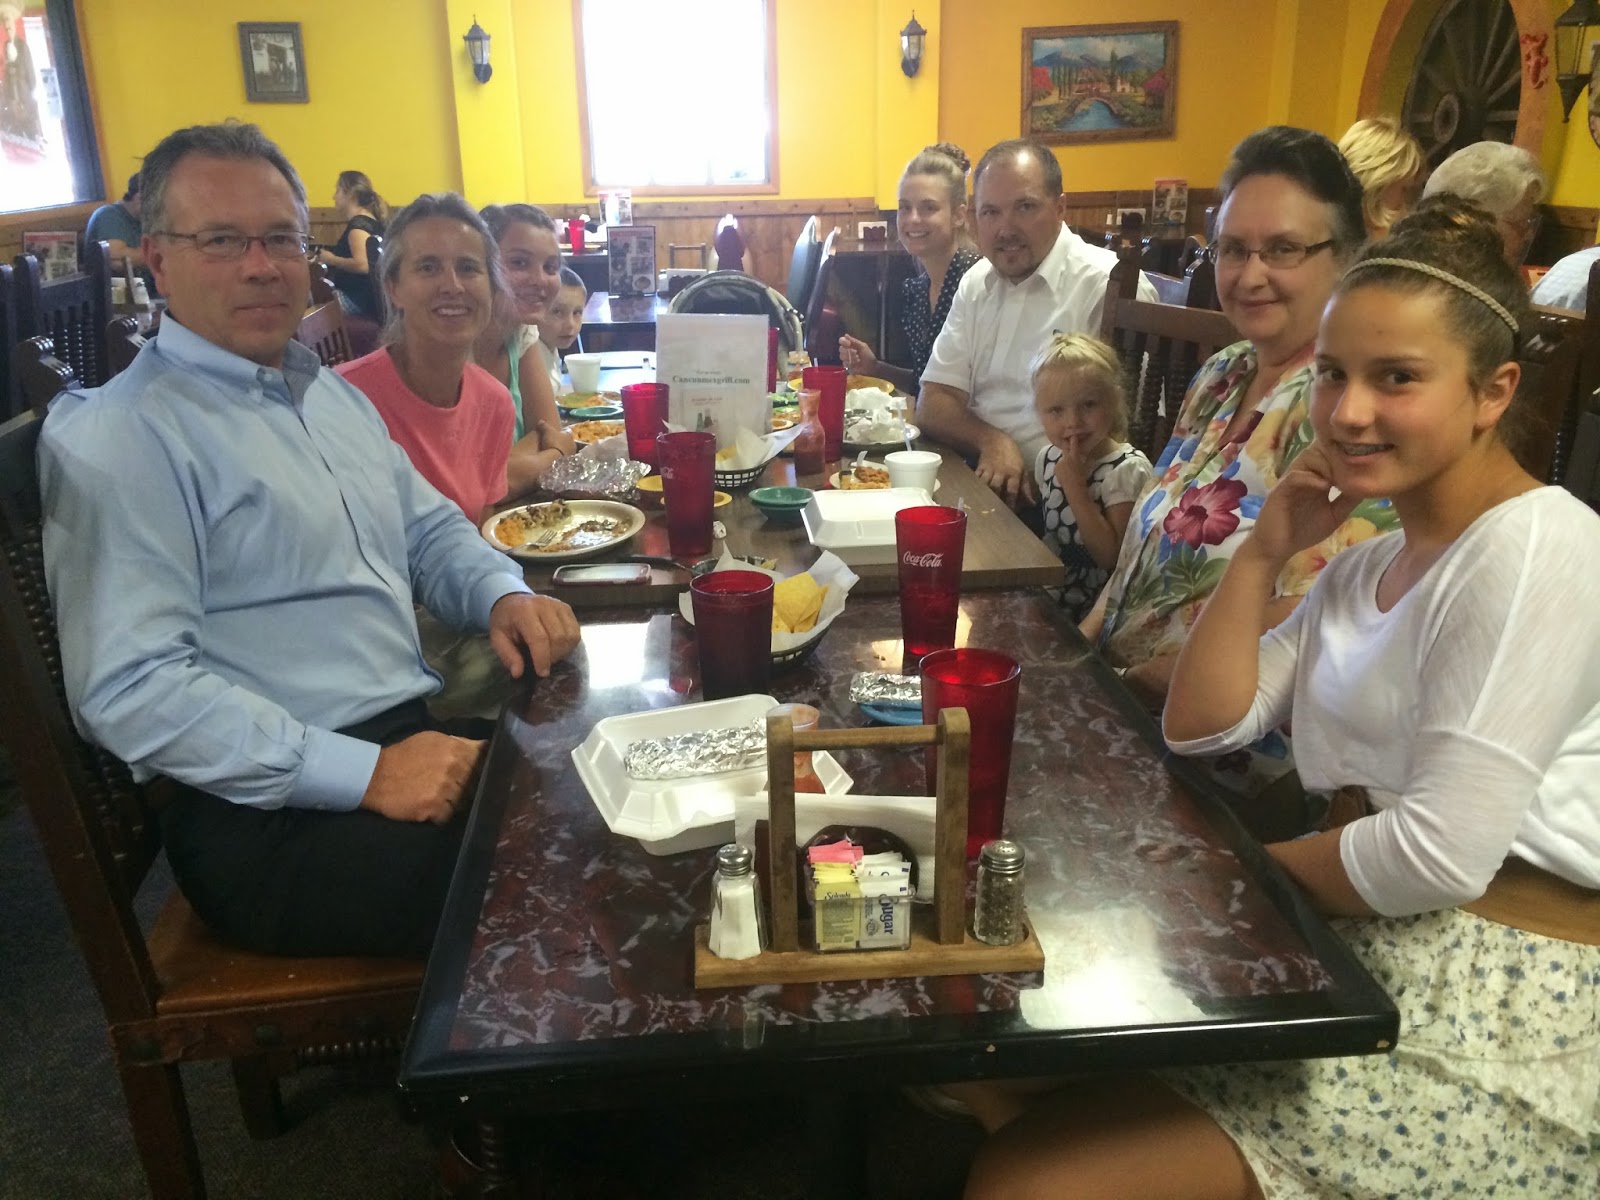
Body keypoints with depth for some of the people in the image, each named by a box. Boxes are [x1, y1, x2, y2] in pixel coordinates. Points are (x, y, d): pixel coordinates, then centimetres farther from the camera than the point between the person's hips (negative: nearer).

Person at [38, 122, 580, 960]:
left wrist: (502, 595, 2)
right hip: (271, 810, -8)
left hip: (416, 733, 8)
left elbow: (429, 528, 26)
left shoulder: (331, 392, 18)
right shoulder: (118, 437, -9)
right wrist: (365, 774, -23)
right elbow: (131, 688, -17)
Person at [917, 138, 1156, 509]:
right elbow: (933, 404, 8)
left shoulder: (1112, 287, -9)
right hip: (977, 478, 6)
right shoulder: (976, 283, 13)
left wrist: (1047, 485, -20)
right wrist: (990, 441, -12)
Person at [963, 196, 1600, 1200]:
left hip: (1494, 1022, -8)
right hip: (1358, 961, 8)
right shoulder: (1371, 561, 14)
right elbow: (1202, 725, 9)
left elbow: (1440, 854, -23)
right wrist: (1264, 552, 1)